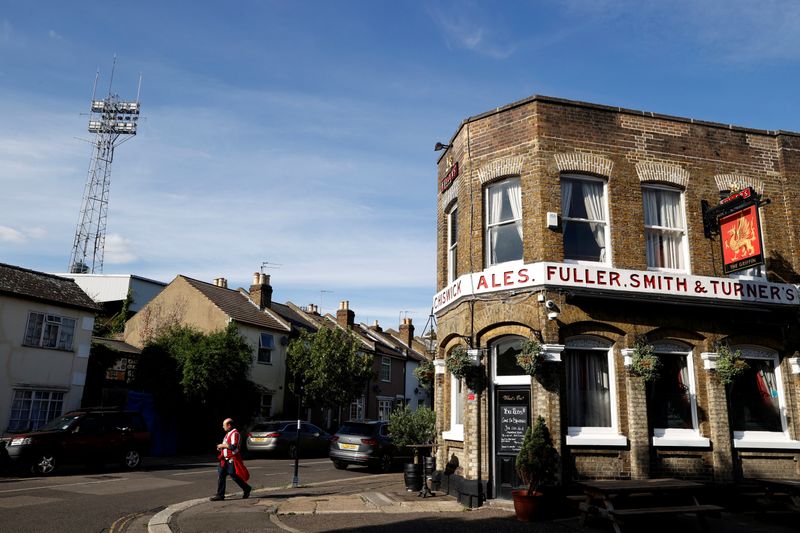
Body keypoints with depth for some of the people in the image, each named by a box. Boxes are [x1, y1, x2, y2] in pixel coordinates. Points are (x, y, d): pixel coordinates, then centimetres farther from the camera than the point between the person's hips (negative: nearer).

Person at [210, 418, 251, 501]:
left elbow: (234, 447, -26)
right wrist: (221, 447, 10)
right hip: (226, 459, 10)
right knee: (221, 475, 4)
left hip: (232, 460, -10)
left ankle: (247, 489, 17)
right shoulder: (228, 434, 17)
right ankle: (220, 495, 9)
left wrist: (223, 445, -17)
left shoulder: (235, 434, -17)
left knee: (234, 476, -2)